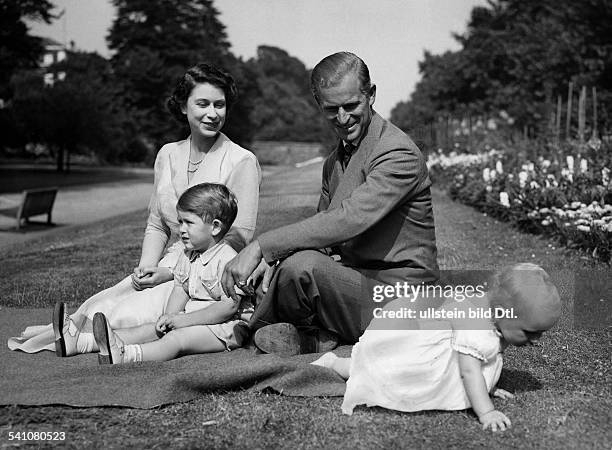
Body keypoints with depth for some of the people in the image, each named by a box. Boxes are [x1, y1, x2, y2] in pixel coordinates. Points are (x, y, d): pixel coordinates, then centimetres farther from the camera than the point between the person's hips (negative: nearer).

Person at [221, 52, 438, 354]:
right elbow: (324, 222, 14)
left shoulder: (398, 154, -17)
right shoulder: (334, 161, 15)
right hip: (354, 279, 9)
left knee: (302, 265, -31)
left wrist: (262, 247, -30)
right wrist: (275, 258, -9)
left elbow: (349, 220, -29)